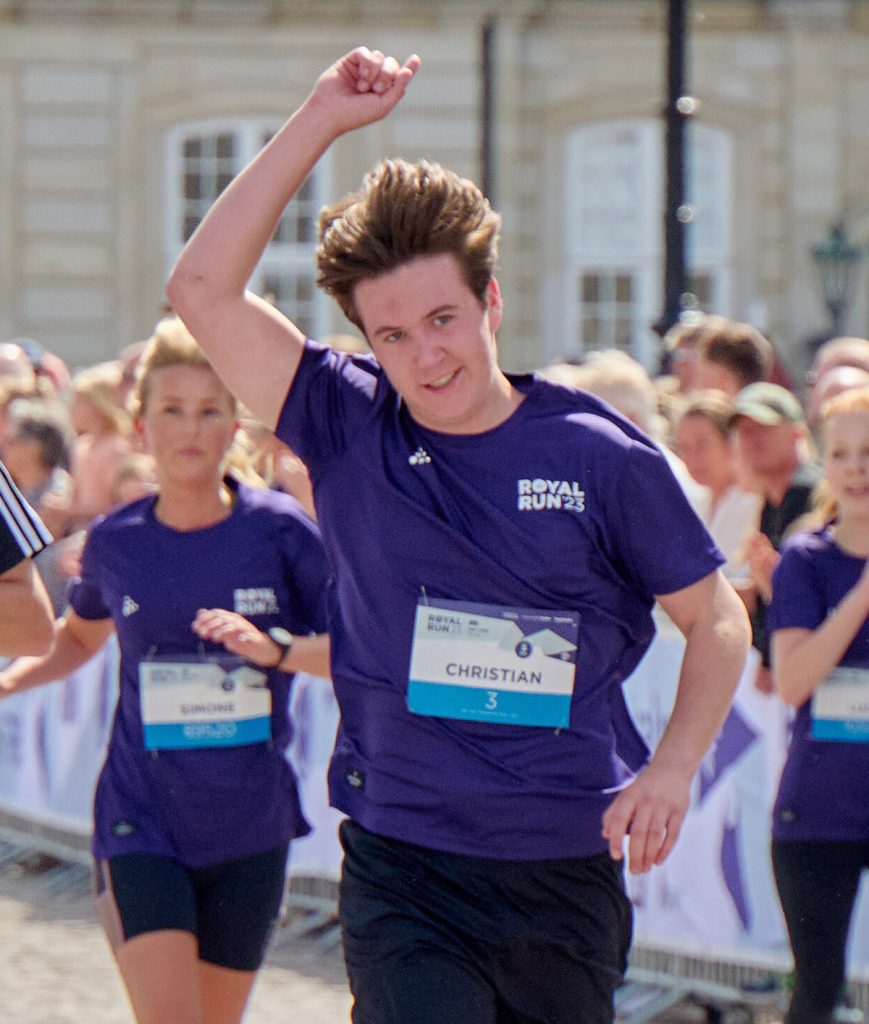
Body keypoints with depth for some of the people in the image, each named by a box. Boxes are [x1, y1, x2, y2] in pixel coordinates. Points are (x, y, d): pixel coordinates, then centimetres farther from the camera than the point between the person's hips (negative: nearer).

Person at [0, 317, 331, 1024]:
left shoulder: (281, 532, -5)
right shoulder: (116, 542, 2)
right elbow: (81, 635, 22)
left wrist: (273, 647, -22)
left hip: (249, 832, 0)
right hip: (141, 825, 0)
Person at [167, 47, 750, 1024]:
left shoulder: (601, 455, -1)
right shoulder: (352, 433, 0)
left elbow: (717, 621, 8)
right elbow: (203, 289, -8)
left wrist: (670, 770, -7)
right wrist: (321, 121, -11)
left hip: (568, 875, 1)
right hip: (401, 868, -1)